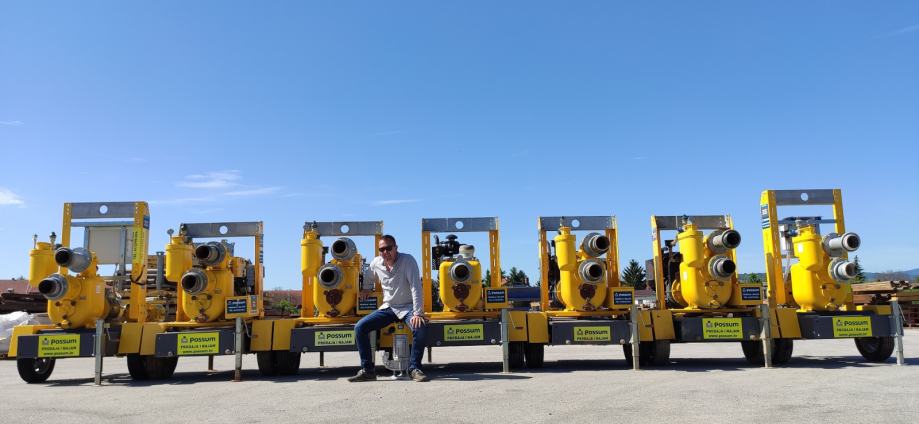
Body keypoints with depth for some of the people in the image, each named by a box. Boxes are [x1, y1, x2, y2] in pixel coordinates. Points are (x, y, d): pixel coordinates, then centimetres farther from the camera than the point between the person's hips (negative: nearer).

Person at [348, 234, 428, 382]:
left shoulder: (408, 261, -16)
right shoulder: (376, 263, 0)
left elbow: (416, 287, -23)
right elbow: (368, 279, 26)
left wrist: (418, 313, -30)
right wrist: (366, 288, 11)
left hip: (408, 307, -5)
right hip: (388, 308, 5)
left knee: (420, 328, -34)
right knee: (360, 327, -12)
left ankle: (414, 368, -15)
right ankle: (367, 370, -4)